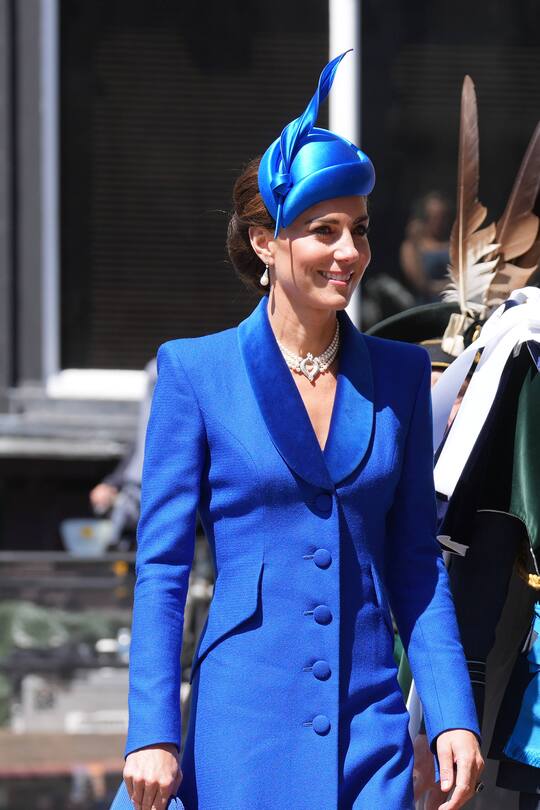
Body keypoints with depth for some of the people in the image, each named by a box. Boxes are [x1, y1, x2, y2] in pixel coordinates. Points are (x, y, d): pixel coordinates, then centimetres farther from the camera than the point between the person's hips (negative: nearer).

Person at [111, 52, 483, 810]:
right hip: (243, 723, -3)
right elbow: (161, 566, -1)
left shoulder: (400, 376, 9)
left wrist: (453, 715, 2)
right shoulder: (196, 371, 0)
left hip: (370, 728, 3)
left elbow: (417, 563, 12)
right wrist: (152, 731, -8)